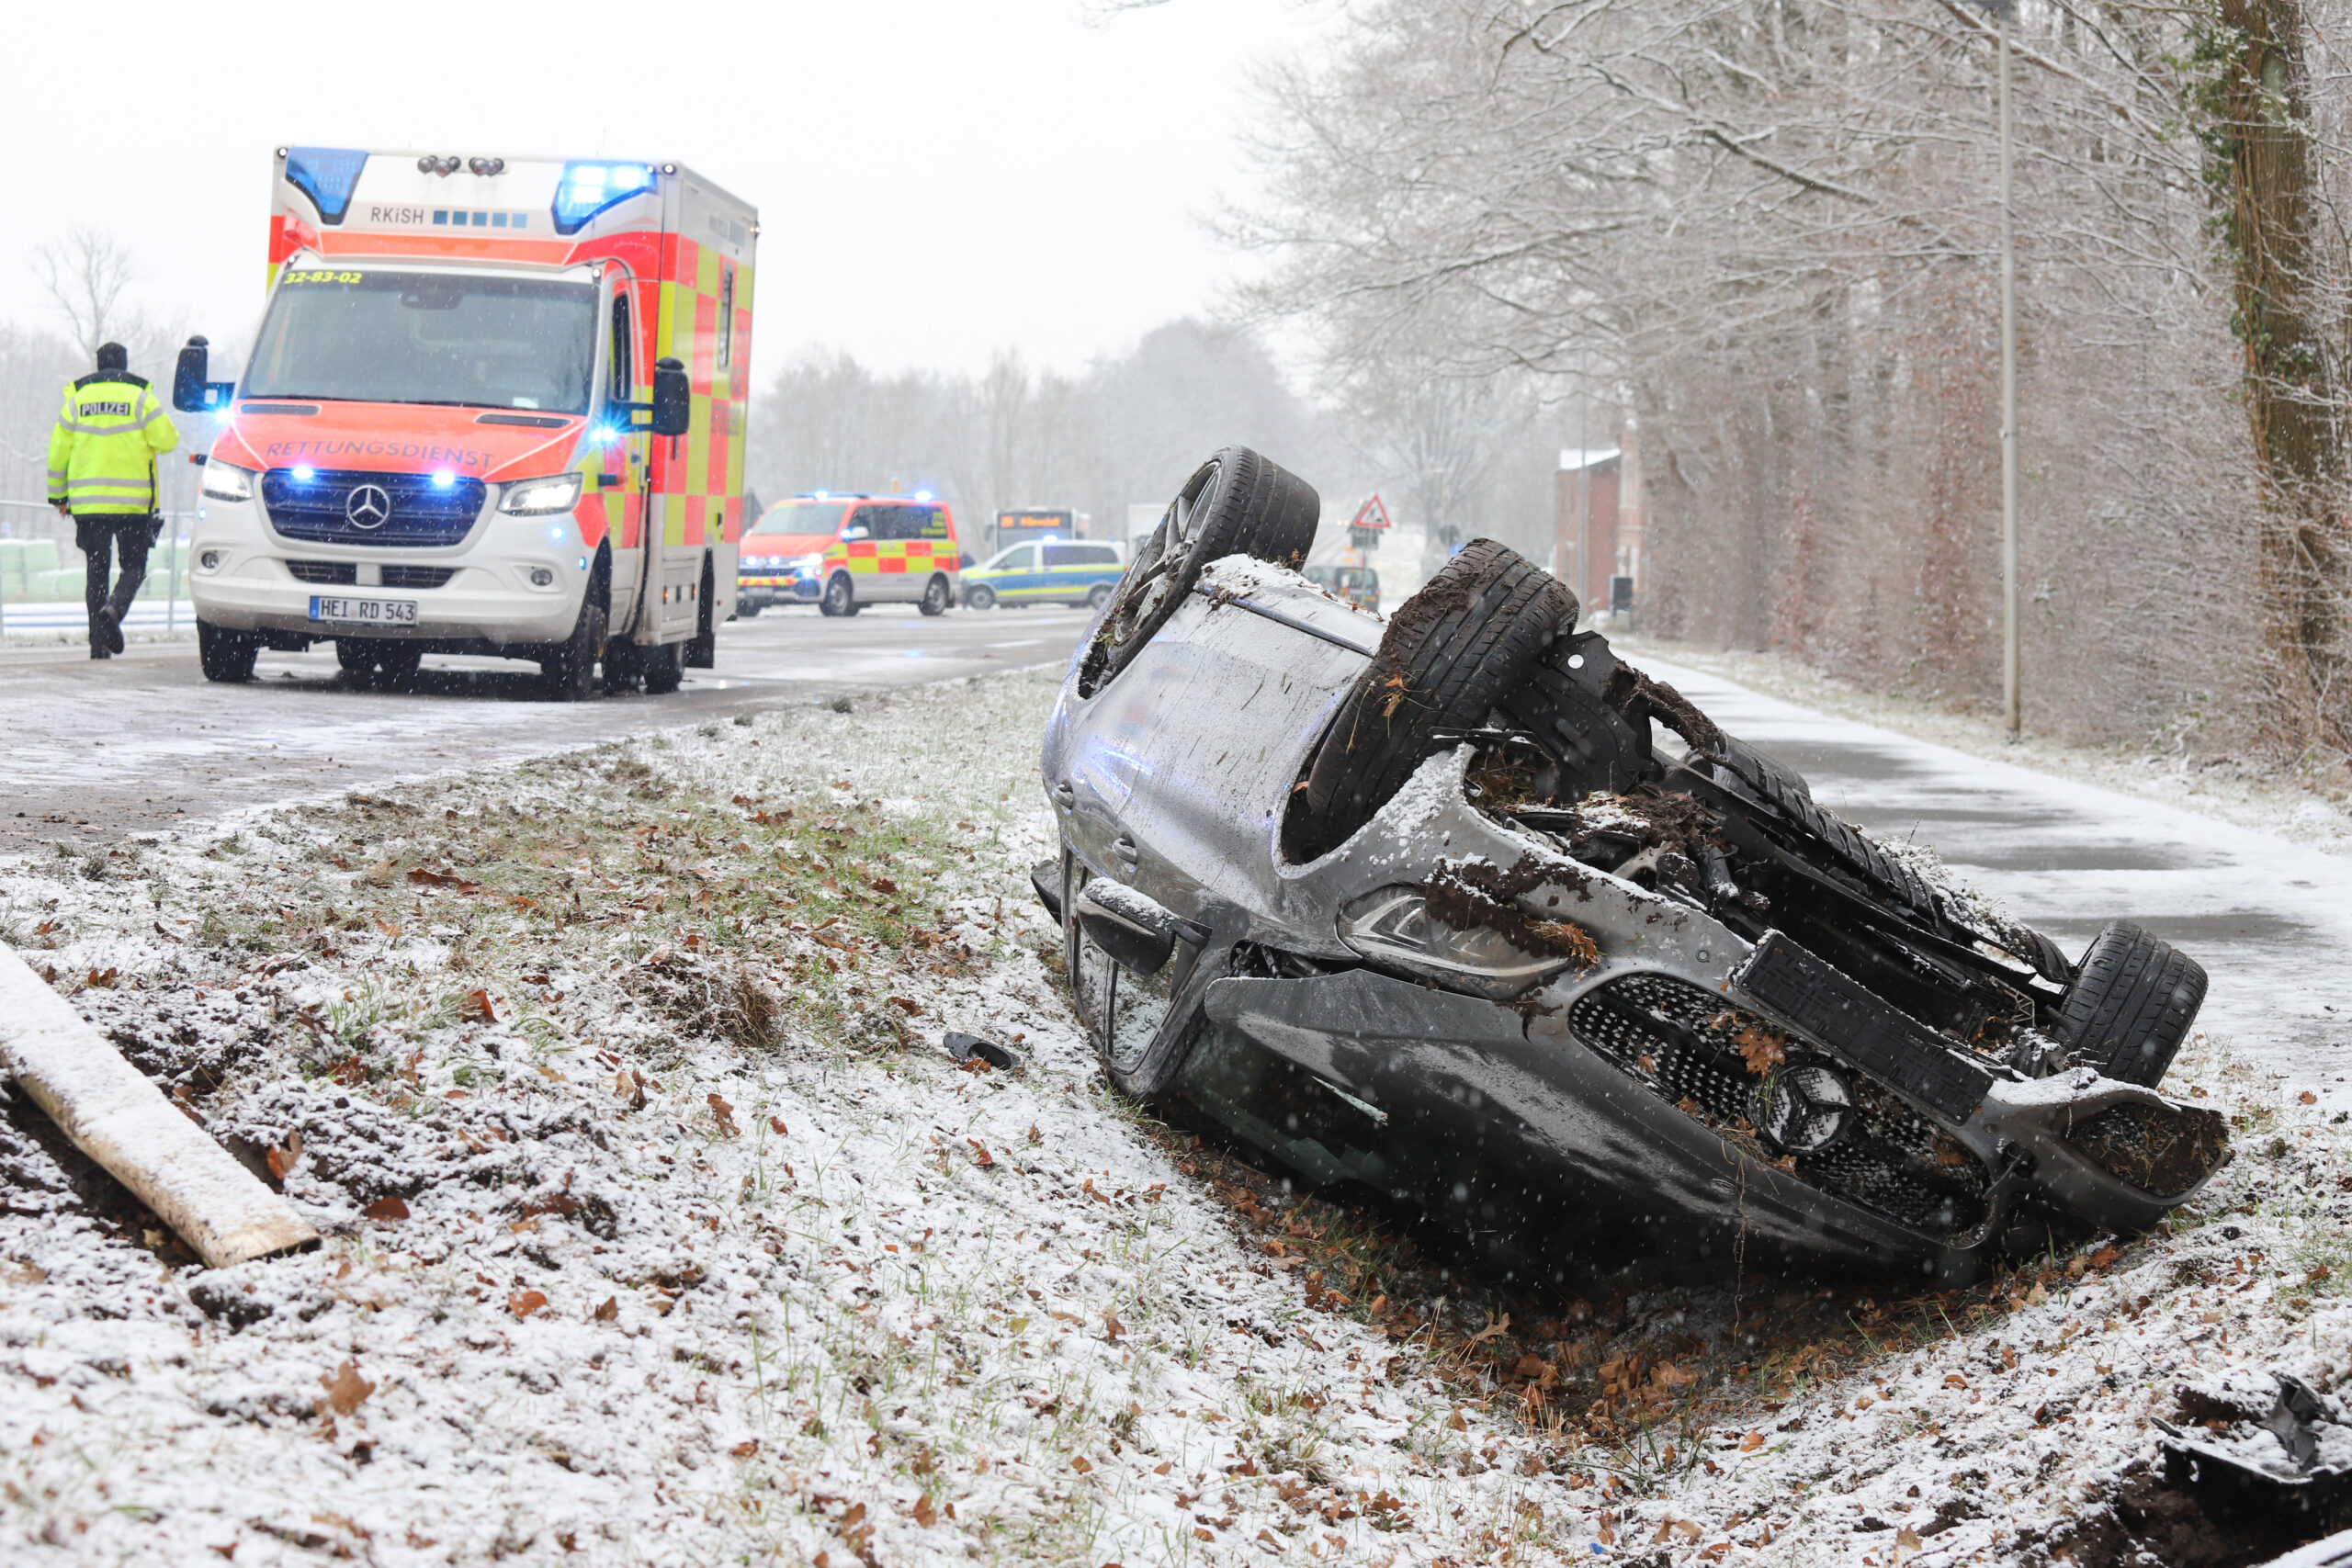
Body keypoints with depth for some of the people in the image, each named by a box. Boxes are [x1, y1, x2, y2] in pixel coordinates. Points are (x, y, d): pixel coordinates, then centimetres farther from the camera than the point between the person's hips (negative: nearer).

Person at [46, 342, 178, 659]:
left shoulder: (77, 399, 8)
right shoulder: (140, 398, 0)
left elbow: (58, 450, 7)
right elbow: (167, 440, -6)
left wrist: (58, 495, 16)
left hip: (87, 502, 2)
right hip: (133, 502, -2)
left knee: (96, 570, 9)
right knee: (133, 566, 6)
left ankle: (99, 641, 3)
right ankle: (114, 607, -23)